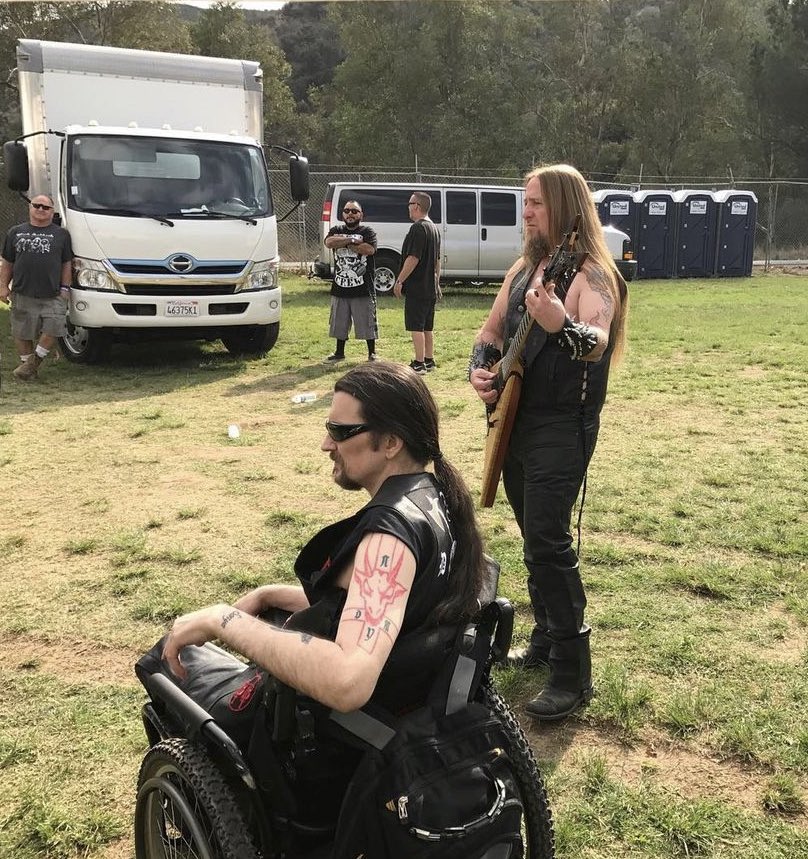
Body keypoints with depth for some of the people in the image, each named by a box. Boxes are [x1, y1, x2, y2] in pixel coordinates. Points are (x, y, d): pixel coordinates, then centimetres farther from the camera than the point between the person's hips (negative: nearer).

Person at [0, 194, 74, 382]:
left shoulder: (61, 234, 9)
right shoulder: (16, 233, 13)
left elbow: (67, 264, 7)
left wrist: (65, 288, -1)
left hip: (53, 296, -2)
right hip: (23, 295, 2)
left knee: (53, 329, -13)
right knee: (22, 333, 6)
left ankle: (35, 360, 6)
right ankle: (26, 362, 22)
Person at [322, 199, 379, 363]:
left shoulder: (367, 232, 1)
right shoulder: (336, 231, 11)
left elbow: (369, 249, -20)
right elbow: (328, 242, -12)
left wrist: (342, 242, -13)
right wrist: (353, 240, -17)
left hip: (363, 289, -3)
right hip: (340, 288, 4)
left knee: (367, 323, 3)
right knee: (339, 323, 14)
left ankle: (372, 353, 18)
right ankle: (339, 353, 28)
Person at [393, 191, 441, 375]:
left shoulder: (418, 228, -15)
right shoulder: (434, 228, 15)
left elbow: (413, 258, -21)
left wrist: (399, 280, -17)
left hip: (416, 287, -9)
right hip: (430, 287, 9)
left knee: (416, 326, -6)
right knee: (427, 327, 15)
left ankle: (419, 364, -5)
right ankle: (429, 361, 20)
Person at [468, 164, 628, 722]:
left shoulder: (592, 274, -13)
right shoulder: (523, 268, 13)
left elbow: (597, 343, -30)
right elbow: (493, 331, 18)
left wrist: (561, 326, -51)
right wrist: (481, 369, -3)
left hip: (563, 428, -8)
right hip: (516, 420, 8)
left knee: (547, 542, -13)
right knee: (535, 538, 16)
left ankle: (573, 675, -4)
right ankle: (546, 641, 31)